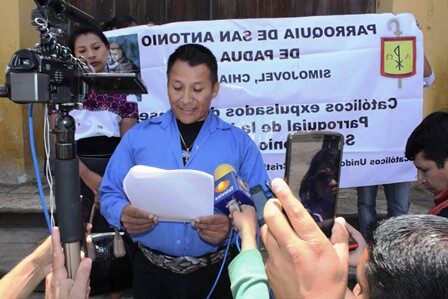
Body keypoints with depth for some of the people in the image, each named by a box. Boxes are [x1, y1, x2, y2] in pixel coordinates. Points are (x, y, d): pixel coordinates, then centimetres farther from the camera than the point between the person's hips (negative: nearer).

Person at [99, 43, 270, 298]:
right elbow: (110, 194, 4)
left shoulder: (240, 143, -1)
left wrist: (232, 226, -24)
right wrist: (123, 214, -18)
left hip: (216, 274, 0)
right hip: (152, 272, 1)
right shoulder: (137, 136, 2)